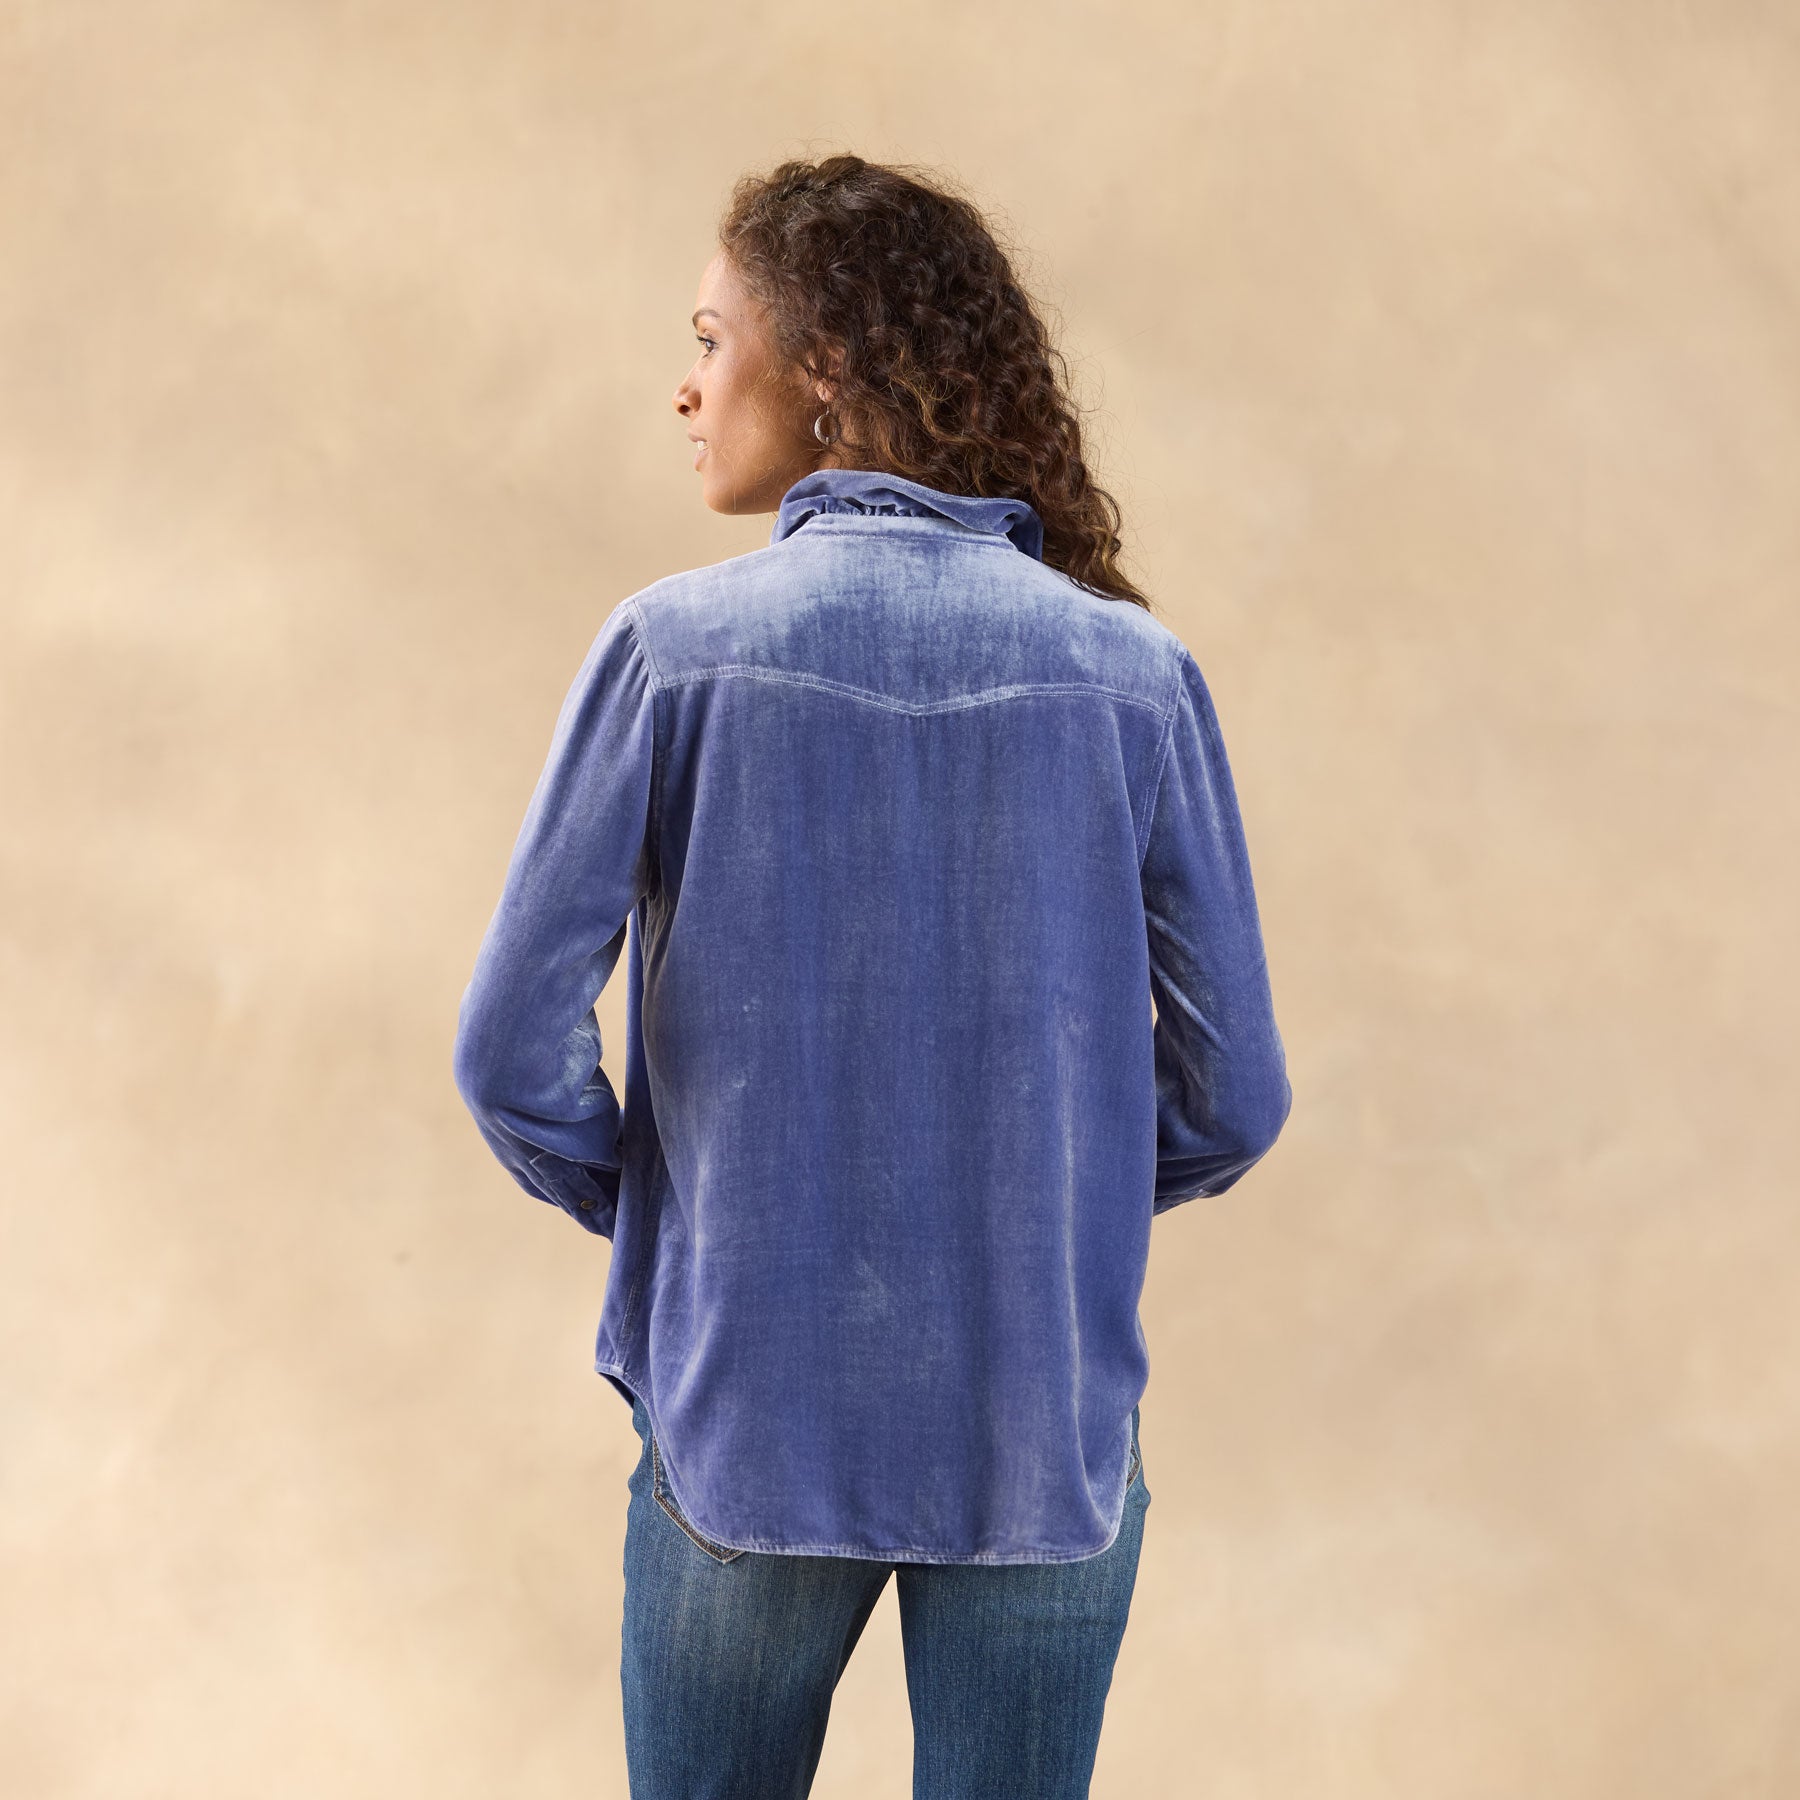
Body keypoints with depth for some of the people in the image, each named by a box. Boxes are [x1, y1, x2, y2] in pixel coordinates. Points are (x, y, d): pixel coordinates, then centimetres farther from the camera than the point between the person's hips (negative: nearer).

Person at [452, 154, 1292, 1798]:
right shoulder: (1137, 673, -5)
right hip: (1047, 1434, 1)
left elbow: (513, 1053, -10)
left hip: (747, 1424, -1)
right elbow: (1235, 1097, -2)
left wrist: (645, 1209, 9)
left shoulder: (675, 648, -9)